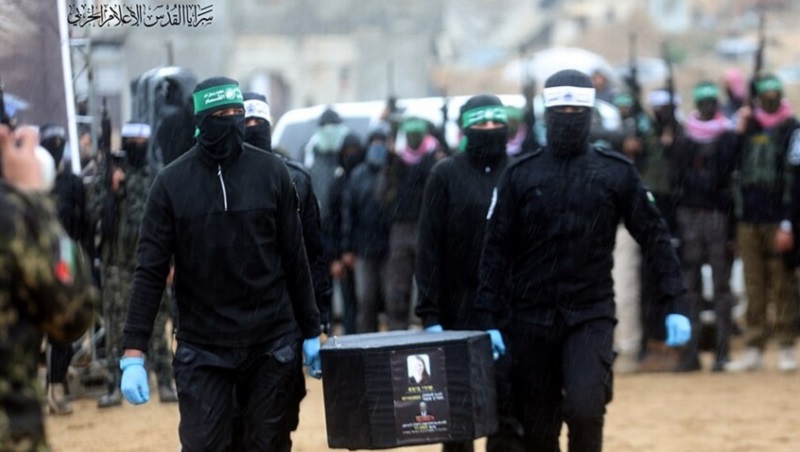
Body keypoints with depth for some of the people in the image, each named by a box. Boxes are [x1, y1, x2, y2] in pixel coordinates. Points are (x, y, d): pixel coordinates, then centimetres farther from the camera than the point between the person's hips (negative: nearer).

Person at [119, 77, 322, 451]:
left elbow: (295, 260, 5)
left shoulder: (271, 172, 0)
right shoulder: (172, 182, -3)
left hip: (272, 344, 1)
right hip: (202, 350, -1)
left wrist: (311, 332, 6)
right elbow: (151, 272, -4)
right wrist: (133, 353, -11)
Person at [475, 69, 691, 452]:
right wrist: (489, 321, -4)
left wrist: (677, 305, -6)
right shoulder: (520, 175, 4)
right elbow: (496, 251, 3)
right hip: (531, 318, 1)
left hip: (592, 316, -1)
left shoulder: (616, 172, 3)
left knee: (584, 409, -21)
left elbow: (655, 237, 2)